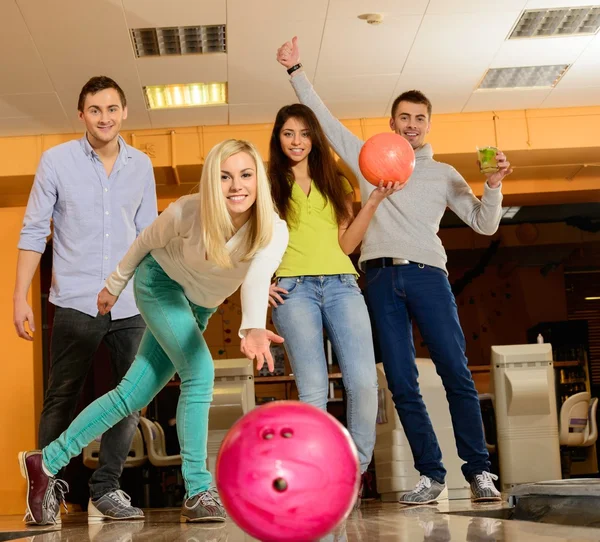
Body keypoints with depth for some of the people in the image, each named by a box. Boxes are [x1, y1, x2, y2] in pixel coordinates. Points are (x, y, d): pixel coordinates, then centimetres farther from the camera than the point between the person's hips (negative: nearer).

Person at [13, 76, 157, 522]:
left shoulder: (141, 165, 8)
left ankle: (106, 489, 17)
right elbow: (34, 232, 0)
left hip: (131, 305, 3)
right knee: (61, 401, 1)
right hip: (76, 302, -3)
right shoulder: (56, 161, -1)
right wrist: (20, 298, -6)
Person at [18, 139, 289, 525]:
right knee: (200, 371, -23)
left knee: (133, 394, 2)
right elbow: (146, 242, -8)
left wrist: (254, 328, -66)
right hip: (160, 281, -3)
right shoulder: (188, 212, -29)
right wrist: (115, 285, 4)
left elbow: (257, 280, -47)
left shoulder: (274, 231, -28)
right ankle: (198, 493, -16)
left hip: (199, 306, 4)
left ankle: (48, 461, 14)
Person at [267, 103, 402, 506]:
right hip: (294, 290, -2)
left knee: (364, 383, -13)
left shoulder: (335, 183, 21)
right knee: (313, 391, -10)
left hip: (341, 286, 2)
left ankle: (355, 471, 3)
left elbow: (346, 244, 13)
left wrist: (373, 203, 4)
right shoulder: (269, 186, 15)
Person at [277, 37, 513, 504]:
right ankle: (431, 476, 5)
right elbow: (323, 118, 17)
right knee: (402, 384, -2)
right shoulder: (368, 158, 17)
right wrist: (296, 71, 11)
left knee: (456, 373, -9)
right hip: (381, 277, 1)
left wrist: (494, 185, -5)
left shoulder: (444, 175, 16)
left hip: (427, 275, -1)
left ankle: (479, 471, -4)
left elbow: (485, 225, 12)